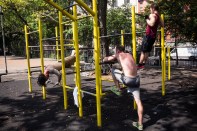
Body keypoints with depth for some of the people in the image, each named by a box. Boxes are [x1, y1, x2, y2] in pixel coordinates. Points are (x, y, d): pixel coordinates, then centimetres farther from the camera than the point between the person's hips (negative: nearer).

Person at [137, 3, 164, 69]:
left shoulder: (152, 15, -13)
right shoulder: (158, 16, 13)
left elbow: (151, 24, -30)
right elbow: (162, 25, 21)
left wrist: (147, 19, -17)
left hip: (149, 35, -9)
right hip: (153, 36, 9)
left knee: (143, 51, -4)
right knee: (147, 51, 15)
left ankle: (140, 65, -3)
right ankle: (143, 64, 19)